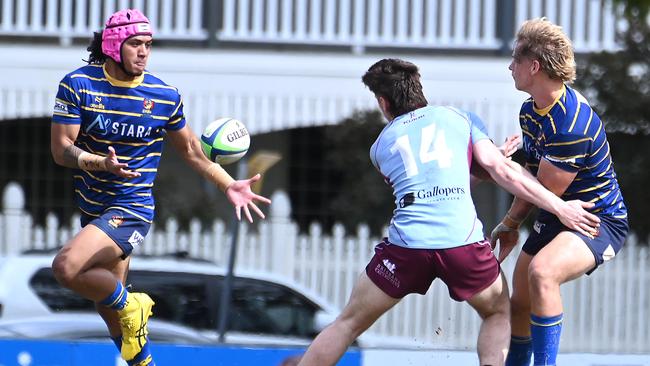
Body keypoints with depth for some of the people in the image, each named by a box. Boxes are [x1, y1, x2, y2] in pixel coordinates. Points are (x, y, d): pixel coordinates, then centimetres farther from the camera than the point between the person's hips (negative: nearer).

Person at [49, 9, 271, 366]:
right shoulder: (78, 84, -7)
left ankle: (129, 305, -4)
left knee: (66, 267, -28)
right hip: (91, 207, 4)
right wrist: (102, 163, -29)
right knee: (110, 313, 13)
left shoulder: (165, 95, -5)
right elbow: (61, 149, -11)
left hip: (131, 211, -4)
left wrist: (230, 186, 2)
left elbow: (192, 150, 10)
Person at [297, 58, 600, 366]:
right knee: (498, 315, 24)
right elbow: (502, 171, 5)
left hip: (405, 246, 1)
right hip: (463, 242, -1)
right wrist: (560, 207, 5)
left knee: (349, 323, 16)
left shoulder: (380, 146, 23)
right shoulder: (462, 118, 17)